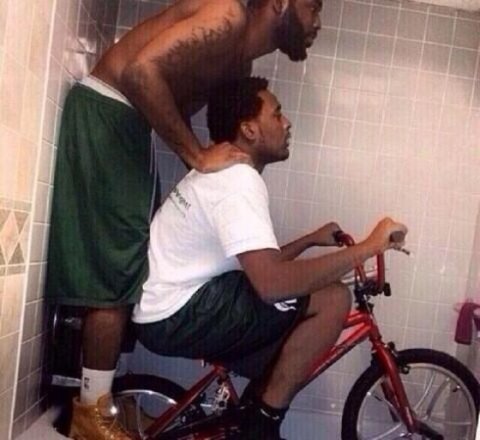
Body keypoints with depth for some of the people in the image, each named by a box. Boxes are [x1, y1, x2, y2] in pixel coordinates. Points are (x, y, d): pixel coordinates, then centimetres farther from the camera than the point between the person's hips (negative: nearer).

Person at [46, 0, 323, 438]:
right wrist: (198, 155, -23)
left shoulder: (241, 60, 13)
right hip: (106, 115, -10)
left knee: (138, 262, 12)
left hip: (130, 124, 10)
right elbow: (140, 71, -28)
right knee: (119, 271, -7)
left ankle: (100, 395, 25)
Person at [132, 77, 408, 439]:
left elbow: (259, 264, 21)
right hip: (178, 316, -11)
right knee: (333, 300, -16)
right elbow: (271, 283, -32)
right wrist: (368, 247, -25)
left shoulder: (223, 172, 15)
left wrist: (310, 240, 17)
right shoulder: (239, 181, -19)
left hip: (170, 312, 11)